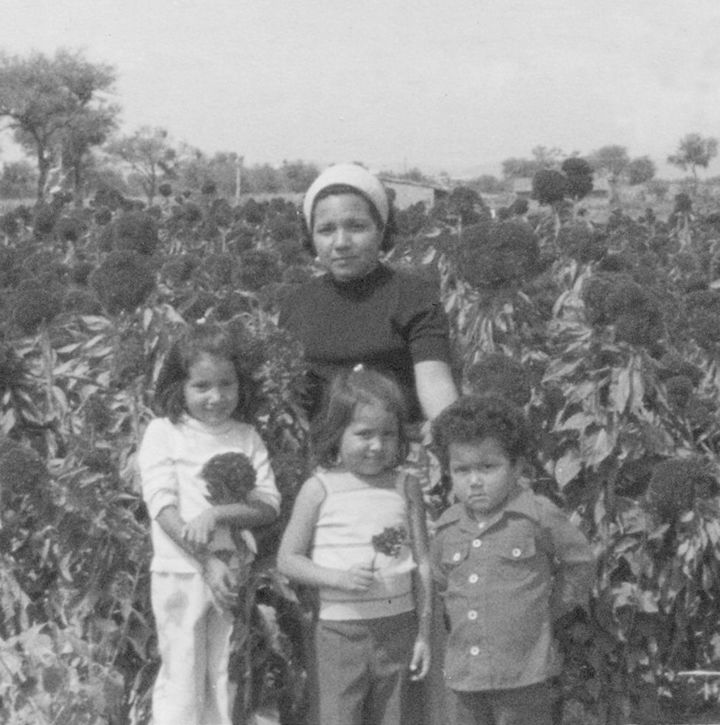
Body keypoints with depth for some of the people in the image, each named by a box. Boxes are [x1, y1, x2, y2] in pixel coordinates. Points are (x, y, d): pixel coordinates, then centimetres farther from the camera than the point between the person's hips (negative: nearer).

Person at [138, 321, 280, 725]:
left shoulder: (247, 437, 6)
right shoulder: (163, 433, -2)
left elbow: (269, 506, -2)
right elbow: (163, 508, -11)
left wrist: (214, 515, -19)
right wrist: (208, 562, -19)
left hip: (234, 573, 3)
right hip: (181, 571, -3)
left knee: (227, 682, 10)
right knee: (182, 681, 3)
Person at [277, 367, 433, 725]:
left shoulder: (405, 487, 3)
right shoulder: (320, 489, -4)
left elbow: (422, 562, 5)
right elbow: (288, 559, -2)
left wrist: (424, 633, 4)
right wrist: (339, 578, -18)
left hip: (398, 627, 3)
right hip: (341, 628, -2)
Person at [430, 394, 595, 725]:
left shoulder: (538, 517, -9)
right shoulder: (447, 528, 4)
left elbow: (579, 563, 4)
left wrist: (550, 607, 6)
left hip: (523, 676, -5)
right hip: (465, 675, 5)